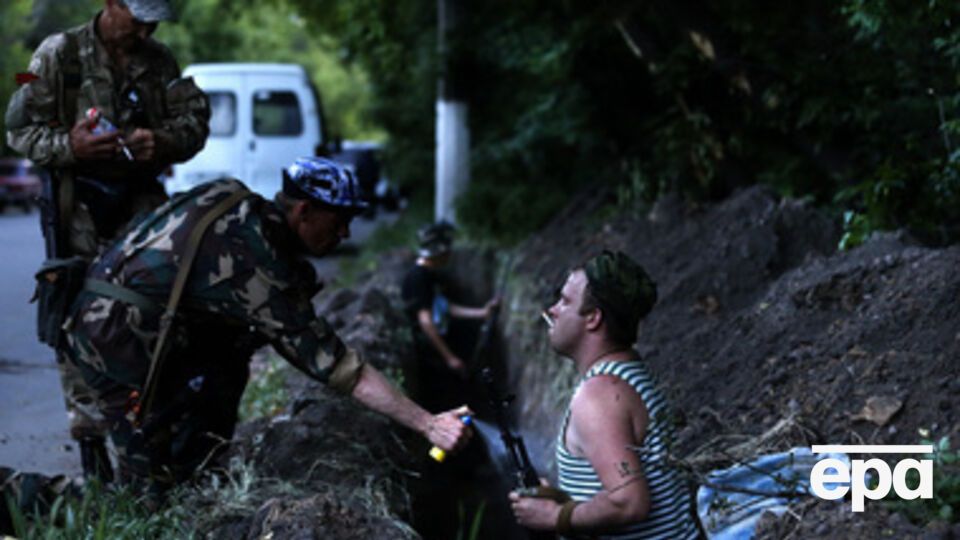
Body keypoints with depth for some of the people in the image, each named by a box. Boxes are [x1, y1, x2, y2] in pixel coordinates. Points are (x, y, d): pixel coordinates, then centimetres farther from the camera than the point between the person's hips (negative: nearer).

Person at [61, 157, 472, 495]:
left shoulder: (237, 201, 2)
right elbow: (334, 363, -21)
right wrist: (427, 424, -18)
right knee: (152, 483, -2)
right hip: (118, 339, -9)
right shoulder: (258, 264, -21)